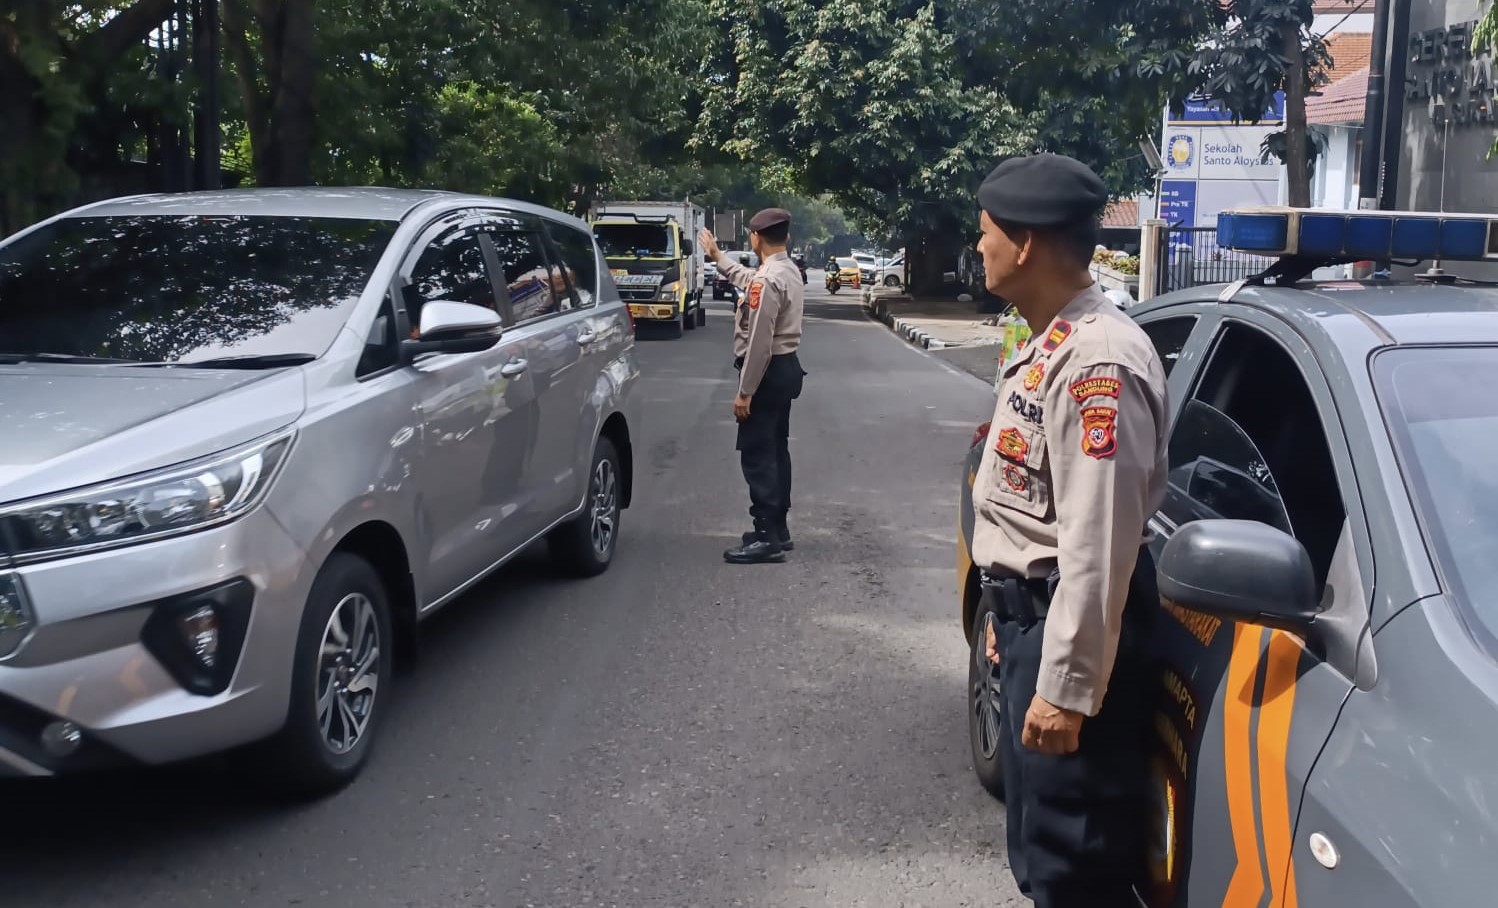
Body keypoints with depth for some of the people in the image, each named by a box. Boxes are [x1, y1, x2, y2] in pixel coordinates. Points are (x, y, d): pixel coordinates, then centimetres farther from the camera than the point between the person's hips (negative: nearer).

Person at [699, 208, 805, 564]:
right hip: (785, 368, 10)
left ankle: (767, 538, -7)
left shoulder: (767, 280, -21)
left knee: (757, 454, -7)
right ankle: (777, 528, 24)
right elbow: (746, 278, 33)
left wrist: (745, 391, -22)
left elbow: (759, 341, -25)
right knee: (775, 450, 16)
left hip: (768, 372, -10)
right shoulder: (787, 270, 10)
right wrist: (717, 256, 43)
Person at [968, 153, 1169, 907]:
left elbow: (1098, 541, -26)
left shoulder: (1097, 358, -22)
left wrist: (1067, 684, -26)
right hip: (1030, 613, 10)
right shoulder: (1051, 344, 11)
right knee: (1039, 847, 23)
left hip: (1068, 626, -10)